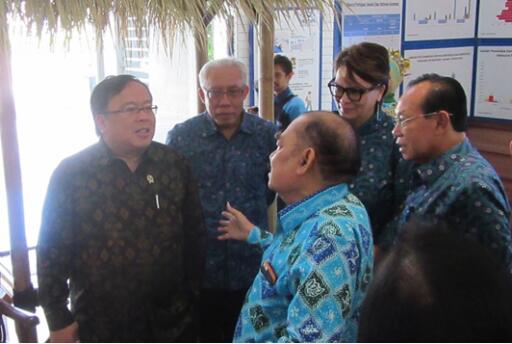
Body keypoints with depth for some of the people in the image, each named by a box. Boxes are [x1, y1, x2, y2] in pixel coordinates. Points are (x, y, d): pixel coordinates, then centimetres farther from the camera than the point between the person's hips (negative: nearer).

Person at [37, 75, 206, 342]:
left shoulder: (174, 163, -3)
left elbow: (195, 233, 3)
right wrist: (58, 320, -5)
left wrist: (194, 292, 6)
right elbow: (52, 251, -7)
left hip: (174, 319, 3)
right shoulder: (70, 174, -10)